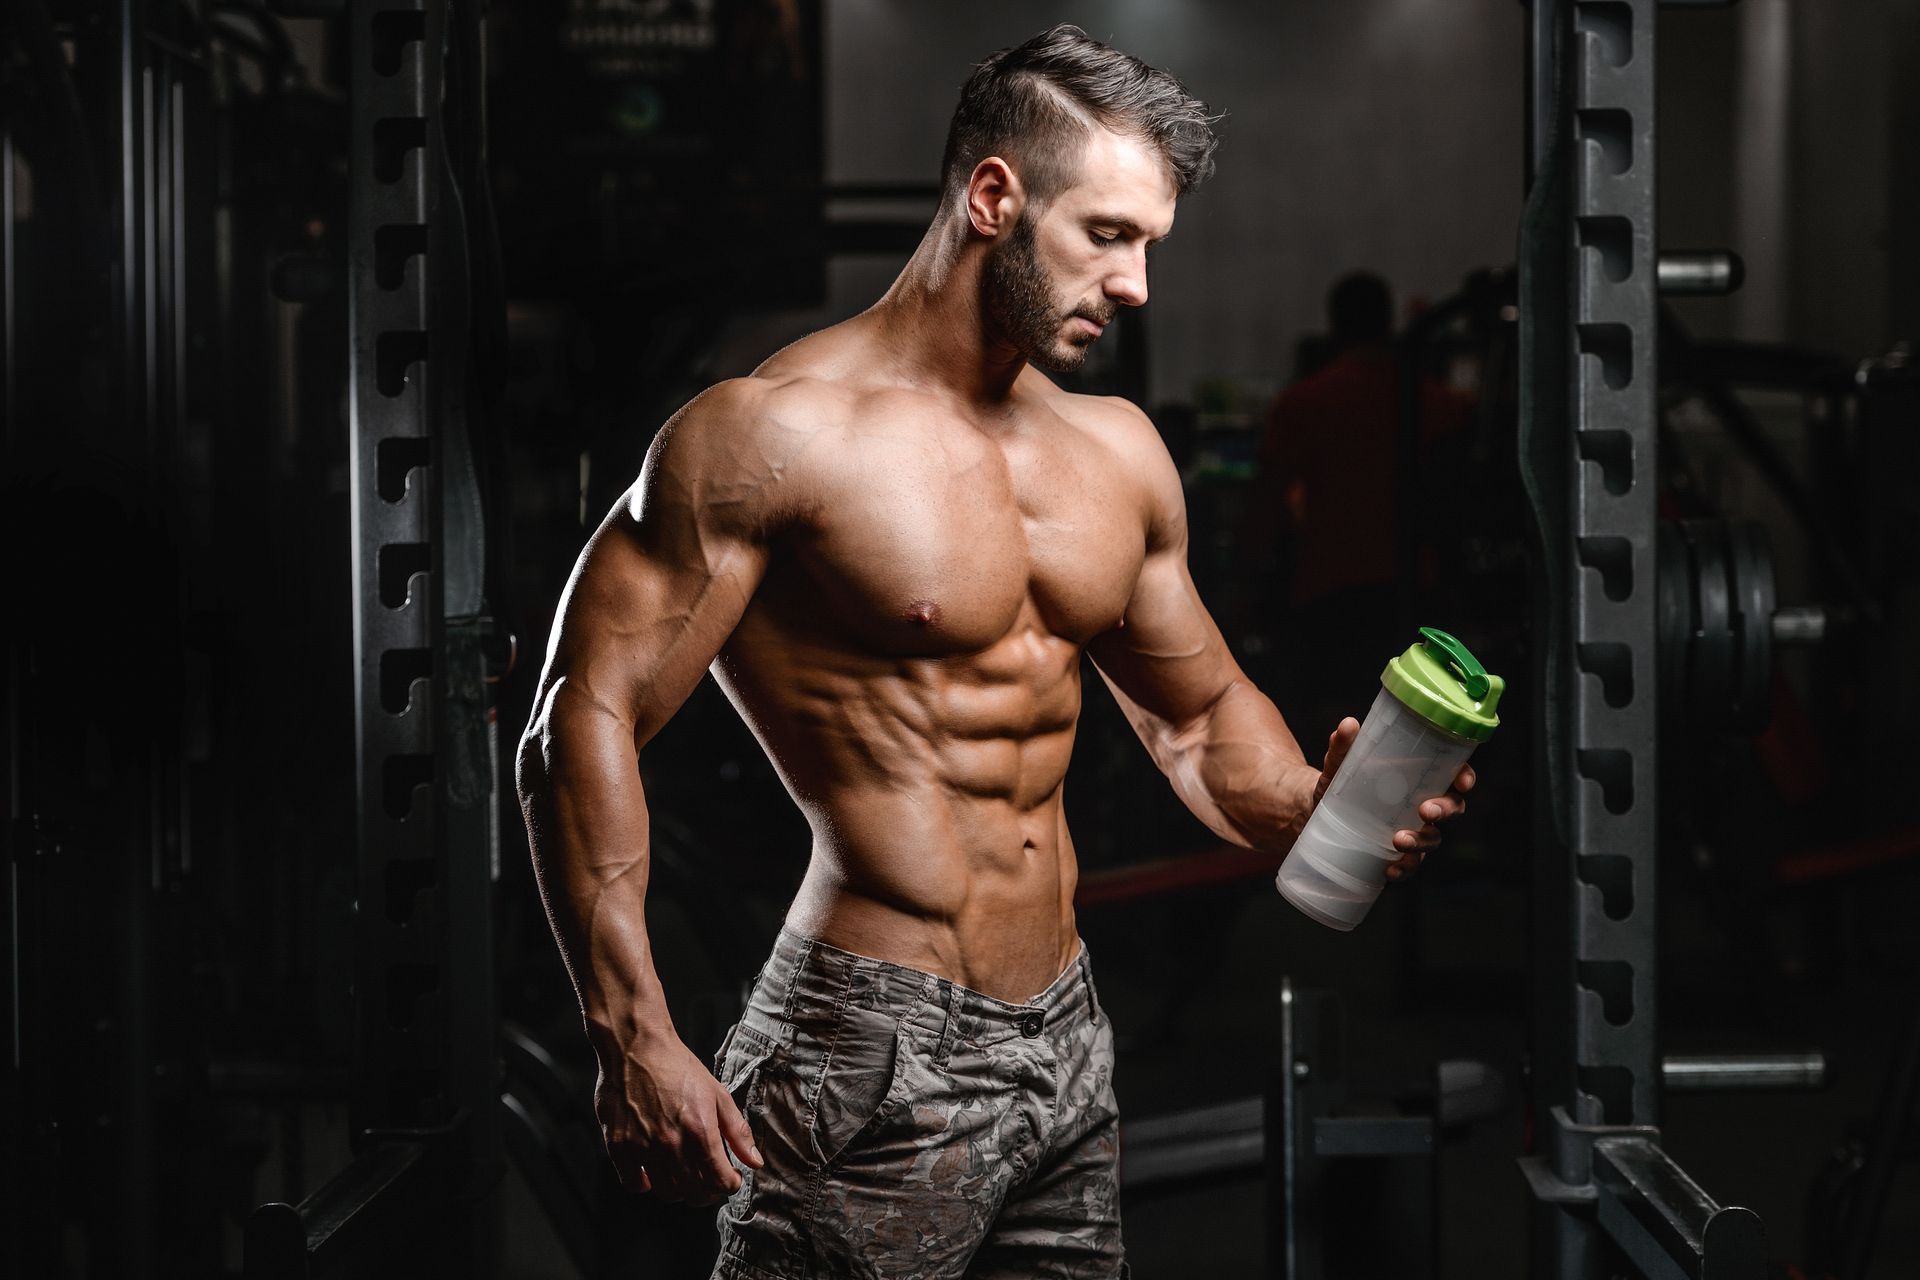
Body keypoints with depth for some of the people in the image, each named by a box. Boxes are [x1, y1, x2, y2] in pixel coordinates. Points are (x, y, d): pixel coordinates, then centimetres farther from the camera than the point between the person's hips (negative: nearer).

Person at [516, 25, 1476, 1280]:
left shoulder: (1119, 451, 11)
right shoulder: (778, 433, -11)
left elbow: (1200, 711, 23)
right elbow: (587, 721, -14)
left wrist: (1308, 806, 0)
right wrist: (636, 1042, -22)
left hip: (1069, 1039, 7)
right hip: (872, 1067, -7)